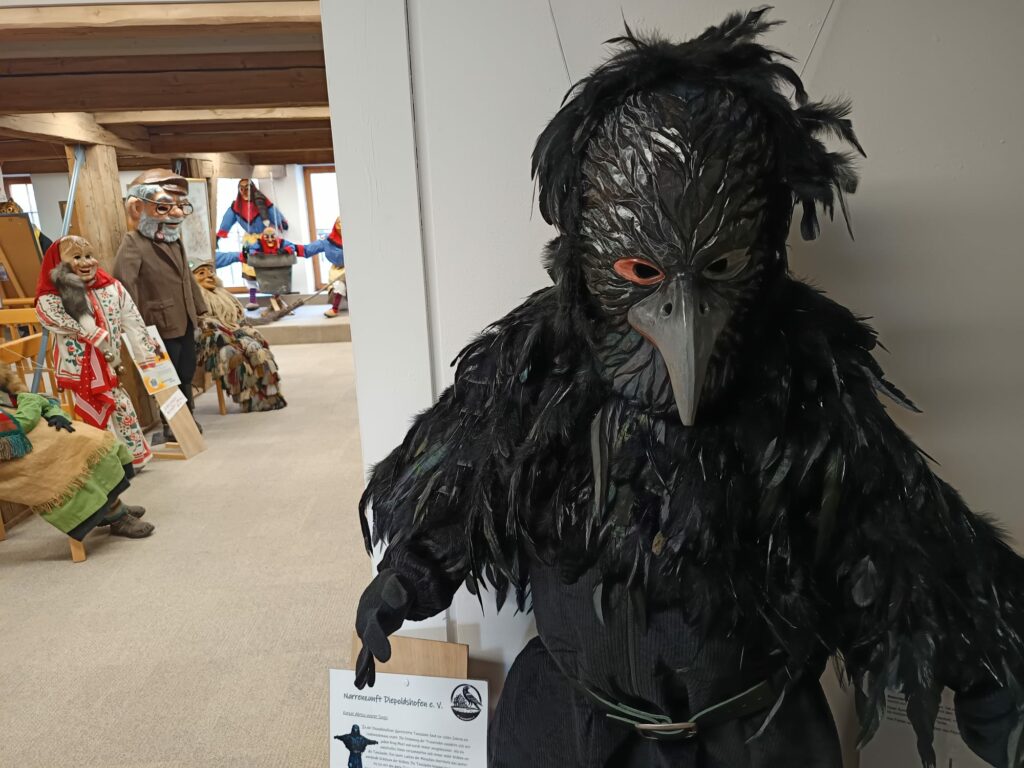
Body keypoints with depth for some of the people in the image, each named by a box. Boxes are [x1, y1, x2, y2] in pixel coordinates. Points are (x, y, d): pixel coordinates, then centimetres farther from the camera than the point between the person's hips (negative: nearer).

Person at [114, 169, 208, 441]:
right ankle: (170, 425, 19)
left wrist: (199, 309, 21)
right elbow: (124, 283, -23)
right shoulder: (133, 244, -15)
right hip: (162, 326, -8)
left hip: (185, 322, 8)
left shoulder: (176, 241, 13)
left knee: (187, 373, 19)